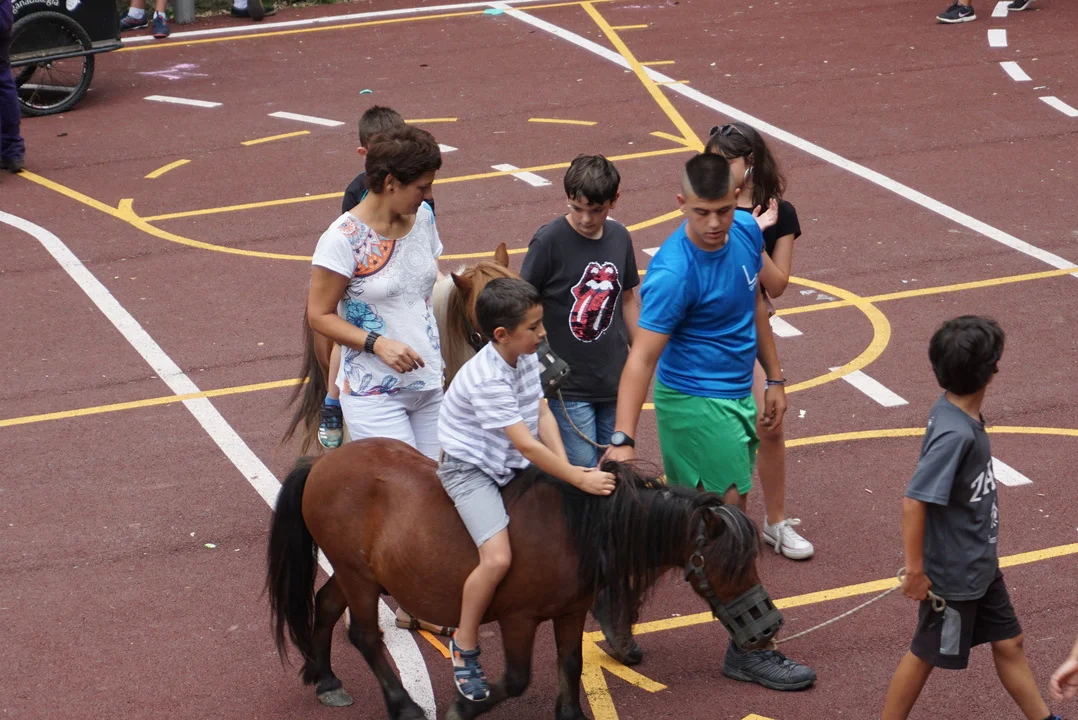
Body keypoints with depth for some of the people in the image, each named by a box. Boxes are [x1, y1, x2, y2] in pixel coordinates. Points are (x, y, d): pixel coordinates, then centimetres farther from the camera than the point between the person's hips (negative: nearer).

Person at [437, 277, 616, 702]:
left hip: (512, 466, 9)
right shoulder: (487, 380, -29)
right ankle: (464, 649, -6)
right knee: (498, 557, -23)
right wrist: (579, 479, -27)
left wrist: (566, 466, -13)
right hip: (471, 470, -9)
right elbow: (527, 445, -30)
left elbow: (542, 414, 0)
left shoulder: (526, 357, -1)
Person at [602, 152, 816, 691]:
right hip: (695, 403, -7)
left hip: (735, 395, 7)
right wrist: (623, 439, -37)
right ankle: (748, 650, 8)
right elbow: (641, 358, -29)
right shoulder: (673, 273, -25)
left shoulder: (746, 231, -3)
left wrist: (774, 378, 17)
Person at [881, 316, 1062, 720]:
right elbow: (914, 502, -30)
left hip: (980, 566, 9)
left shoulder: (955, 411, -4)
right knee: (927, 654, 10)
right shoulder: (955, 434, -31)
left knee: (1008, 643, 20)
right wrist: (915, 570, -23)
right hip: (953, 575, -9)